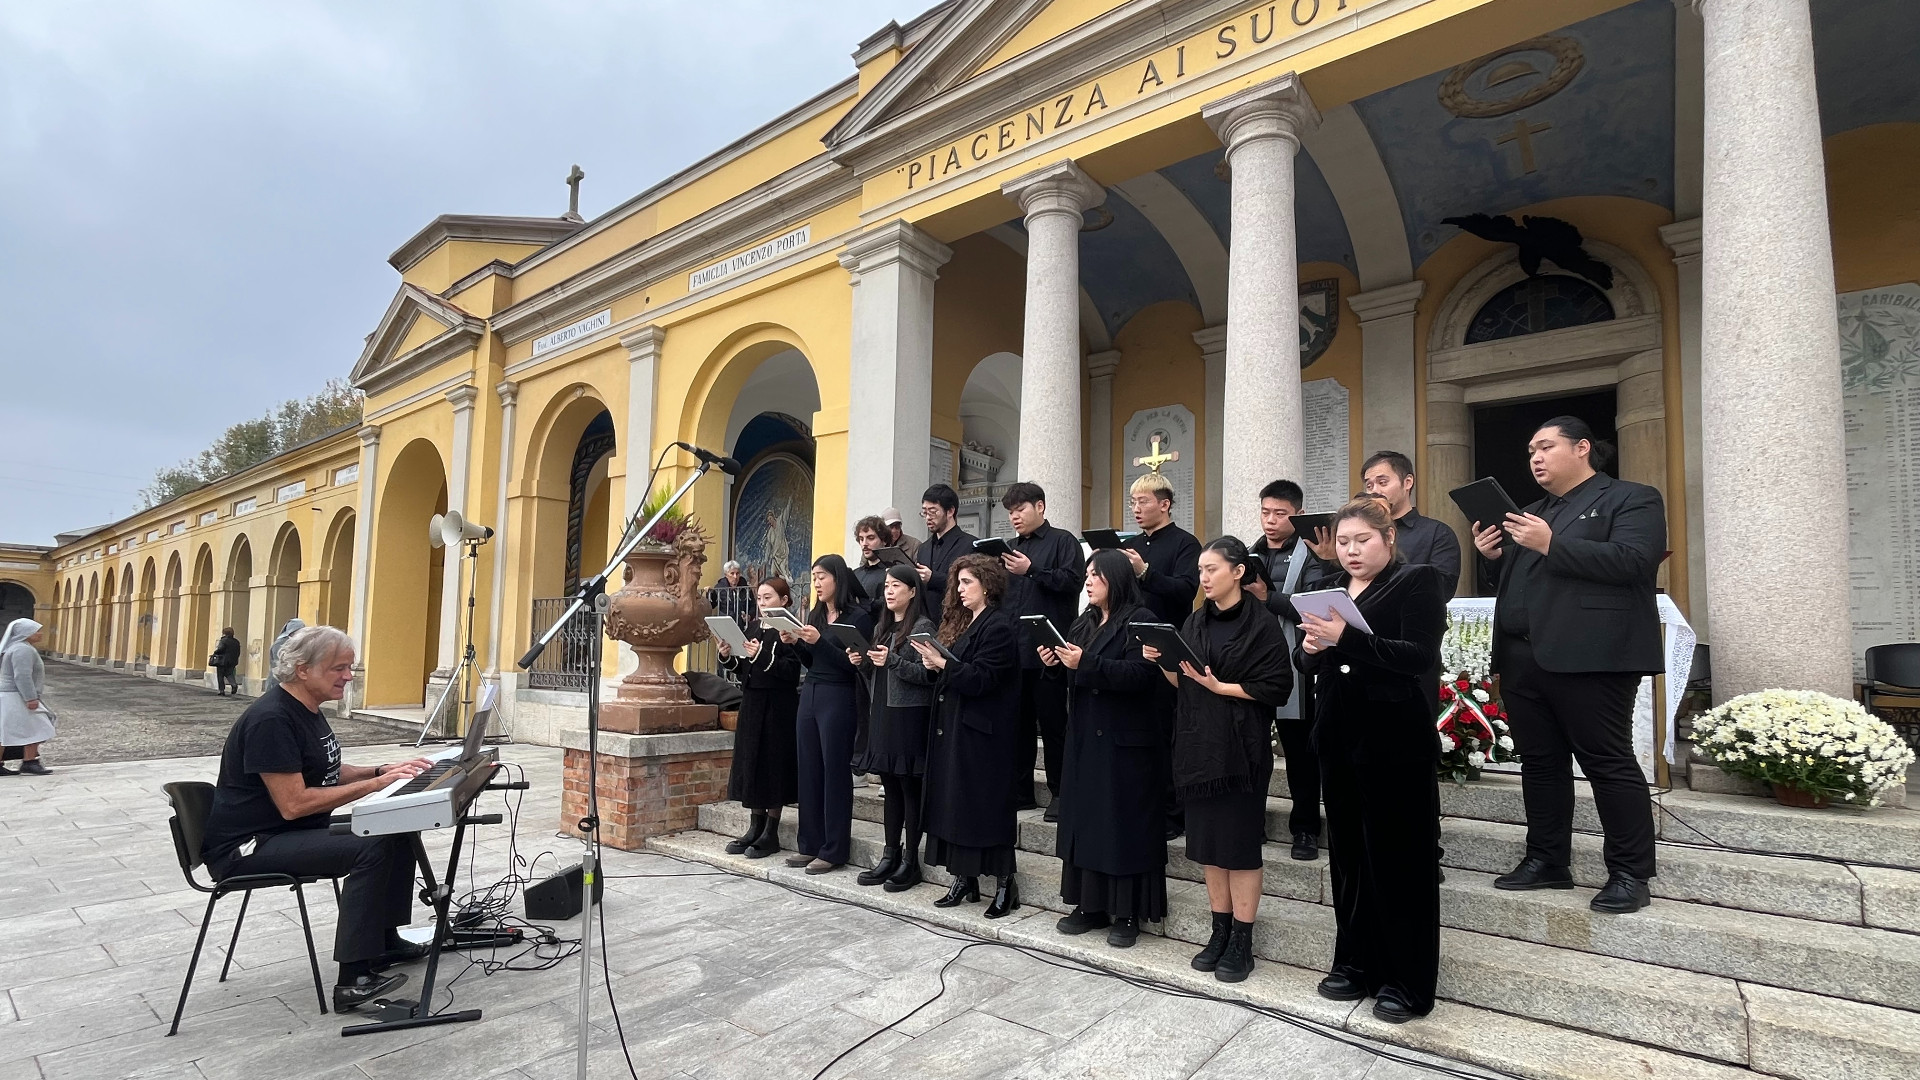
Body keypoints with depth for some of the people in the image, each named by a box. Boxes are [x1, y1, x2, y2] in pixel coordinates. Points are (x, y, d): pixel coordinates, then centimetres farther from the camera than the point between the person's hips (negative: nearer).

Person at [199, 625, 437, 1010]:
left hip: (295, 832, 10)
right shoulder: (270, 719, -22)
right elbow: (293, 803, -27)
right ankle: (354, 980, -23)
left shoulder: (307, 710, 10)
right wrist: (374, 785, -23)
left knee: (398, 832, 3)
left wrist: (384, 771, 3)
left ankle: (385, 942, 16)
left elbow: (328, 772, 20)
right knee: (372, 848, -27)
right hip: (246, 847, -10)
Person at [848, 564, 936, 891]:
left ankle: (910, 862, 8)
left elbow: (928, 675, -15)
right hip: (881, 713, 7)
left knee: (910, 788, -1)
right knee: (890, 787, 12)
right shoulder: (881, 628, 16)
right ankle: (890, 856, 19)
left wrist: (892, 660, -21)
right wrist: (862, 663, 1)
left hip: (909, 715, -7)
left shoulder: (923, 627, -7)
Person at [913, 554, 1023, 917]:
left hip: (983, 733, -9)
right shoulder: (962, 623, 16)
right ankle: (964, 880, 21)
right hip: (953, 727, 9)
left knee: (987, 805, -2)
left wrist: (943, 663, -21)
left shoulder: (999, 626, -11)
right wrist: (935, 665, -3)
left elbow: (982, 679, -19)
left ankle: (1005, 884, 10)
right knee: (954, 802, 11)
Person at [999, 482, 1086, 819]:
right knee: (1018, 721, 10)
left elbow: (1072, 580, -14)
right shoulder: (1010, 548, 20)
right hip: (1012, 649, 6)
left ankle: (1059, 792, 11)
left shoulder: (1063, 541, 1)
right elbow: (1000, 593, 20)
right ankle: (1020, 791, 20)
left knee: (1052, 722, 0)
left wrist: (1032, 570, -16)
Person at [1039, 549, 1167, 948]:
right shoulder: (1084, 623, 15)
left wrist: (1086, 663, -27)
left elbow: (1141, 675, -22)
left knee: (1124, 825, 0)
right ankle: (1092, 905, 21)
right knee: (1085, 821, 10)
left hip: (1125, 742, -8)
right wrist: (1056, 664, -1)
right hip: (1084, 739, 8)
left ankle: (1127, 914, 10)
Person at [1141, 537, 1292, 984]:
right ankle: (1220, 932, 26)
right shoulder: (1194, 623, 10)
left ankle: (1242, 943, 16)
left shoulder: (1262, 625, -8)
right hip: (1198, 744, 6)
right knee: (1208, 842, 12)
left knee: (1240, 844, 3)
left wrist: (1221, 686, -19)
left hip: (1241, 748, -6)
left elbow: (1276, 687, -13)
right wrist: (1161, 661, -5)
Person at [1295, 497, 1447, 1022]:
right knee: (1349, 855, 14)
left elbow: (1421, 656, -17)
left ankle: (1407, 982, 17)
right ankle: (1357, 964, 28)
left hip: (1394, 742, -6)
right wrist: (1309, 648, -10)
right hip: (1339, 738, 6)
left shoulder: (1417, 581, -4)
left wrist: (1346, 638, -27)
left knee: (1398, 858, 3)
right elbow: (1305, 661, 14)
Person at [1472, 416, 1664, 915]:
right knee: (1539, 762, 11)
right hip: (1522, 658, 8)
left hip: (1588, 656, -7)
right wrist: (1496, 554, 6)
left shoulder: (1632, 499, 1)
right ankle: (1546, 861, 21)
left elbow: (1632, 560, -16)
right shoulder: (1533, 512, 23)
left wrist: (1551, 545, -17)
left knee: (1608, 762, -2)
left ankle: (1630, 874, 9)